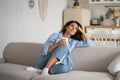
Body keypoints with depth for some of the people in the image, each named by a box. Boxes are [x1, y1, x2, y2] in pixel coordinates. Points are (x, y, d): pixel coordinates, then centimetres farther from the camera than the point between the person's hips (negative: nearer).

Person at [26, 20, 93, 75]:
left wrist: (82, 31, 14)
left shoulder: (73, 42, 21)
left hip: (60, 64, 1)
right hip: (47, 61, -1)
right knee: (62, 46, -26)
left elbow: (89, 43, 15)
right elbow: (45, 50, -2)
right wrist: (57, 44, -18)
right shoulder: (56, 35, 10)